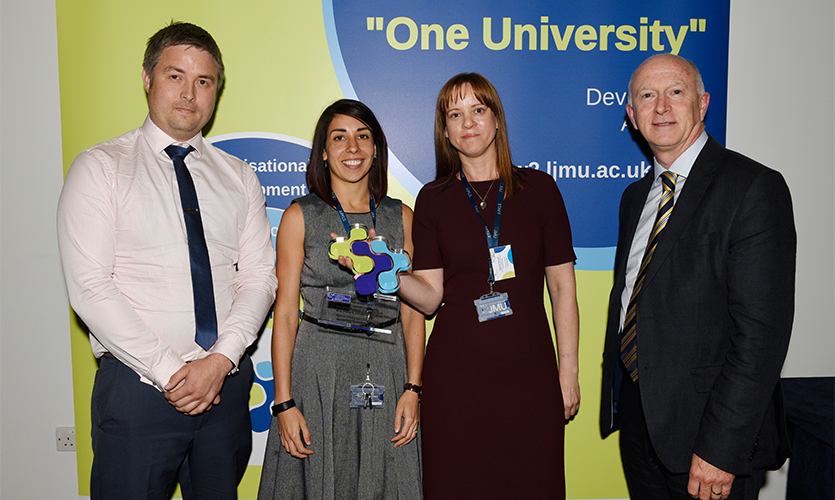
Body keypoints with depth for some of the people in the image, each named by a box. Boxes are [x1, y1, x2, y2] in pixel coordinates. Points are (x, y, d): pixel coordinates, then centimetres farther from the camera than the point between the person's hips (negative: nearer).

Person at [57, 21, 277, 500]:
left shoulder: (239, 176, 8)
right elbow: (89, 286, -10)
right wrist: (169, 371, -15)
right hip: (137, 384, -3)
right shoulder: (99, 168, -2)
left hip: (227, 380, 3)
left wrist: (220, 359, -13)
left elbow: (259, 276, 2)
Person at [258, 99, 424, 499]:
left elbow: (412, 310, 5)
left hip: (386, 369, 2)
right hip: (318, 368, -2)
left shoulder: (401, 217, 6)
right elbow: (285, 312, -3)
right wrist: (284, 403, -8)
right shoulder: (300, 217, -1)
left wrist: (413, 388, -3)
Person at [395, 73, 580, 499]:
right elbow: (430, 295, -1)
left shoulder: (538, 188, 3)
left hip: (528, 371, 0)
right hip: (454, 374, 0)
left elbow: (562, 287, 4)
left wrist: (568, 371, 1)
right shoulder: (433, 199, 4)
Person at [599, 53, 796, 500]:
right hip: (637, 417, 7)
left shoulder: (753, 187, -14)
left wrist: (720, 448, -21)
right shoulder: (636, 196, 11)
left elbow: (761, 331, -20)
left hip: (706, 422, -6)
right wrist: (615, 397, 12)